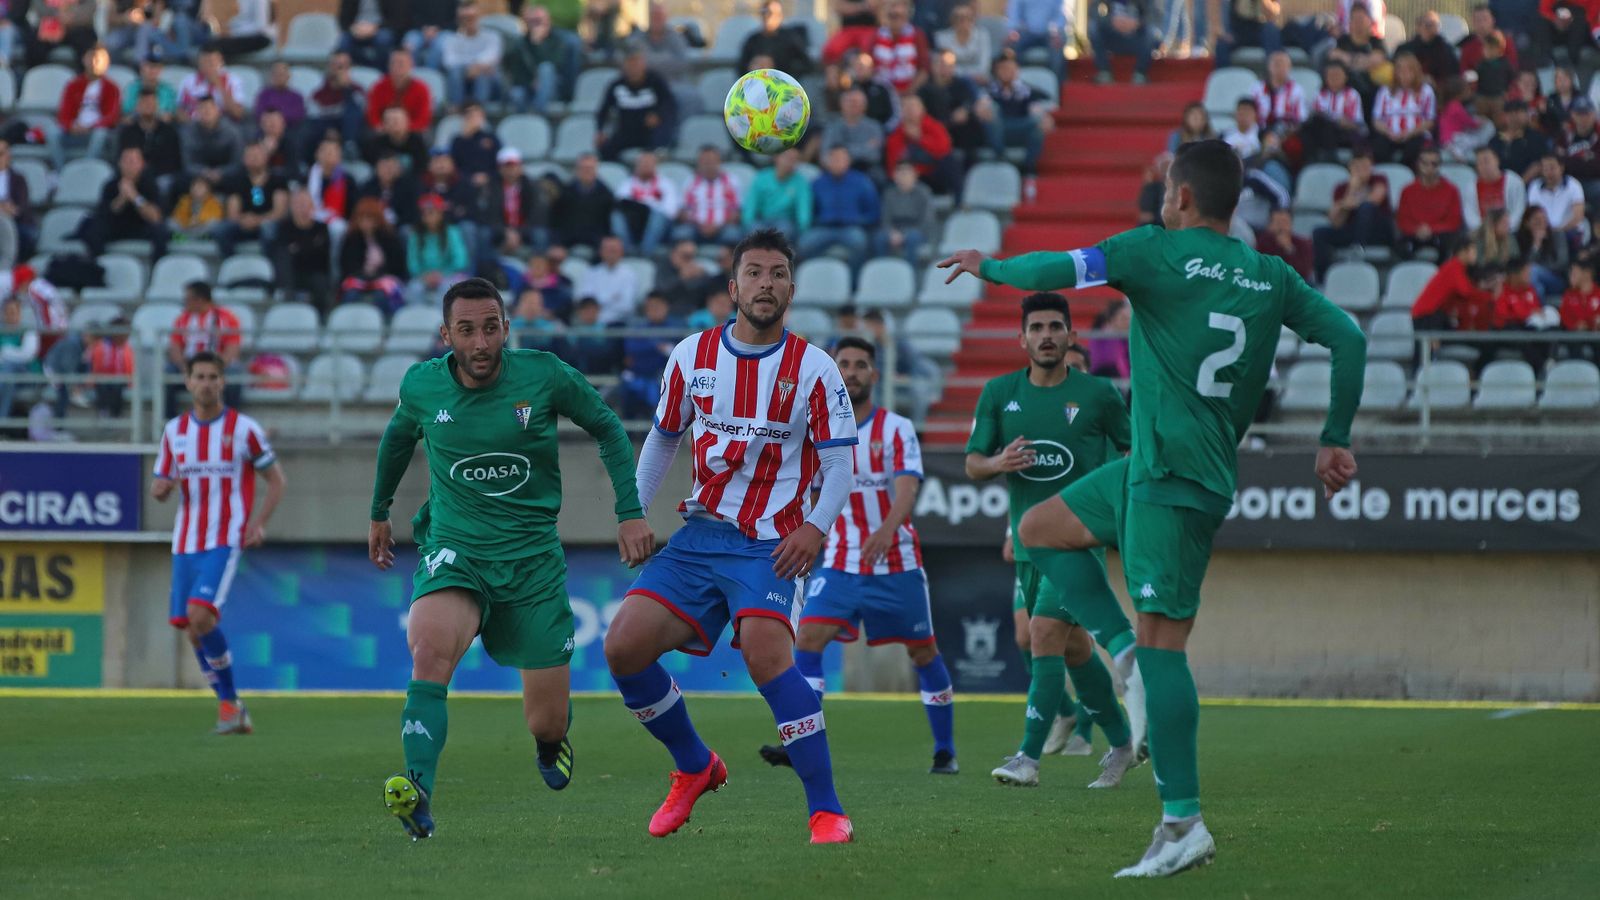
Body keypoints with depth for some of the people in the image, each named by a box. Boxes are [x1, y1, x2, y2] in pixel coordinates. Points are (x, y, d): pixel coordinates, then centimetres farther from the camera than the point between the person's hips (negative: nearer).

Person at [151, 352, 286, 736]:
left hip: (224, 542, -5)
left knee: (201, 614, -23)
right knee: (192, 629, 2)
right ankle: (231, 708, 14)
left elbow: (277, 481, 5)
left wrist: (258, 523, -10)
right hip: (185, 544, 5)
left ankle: (229, 702, -10)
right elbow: (160, 489, 15)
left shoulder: (244, 429, -2)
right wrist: (161, 488, -10)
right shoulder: (174, 431, 10)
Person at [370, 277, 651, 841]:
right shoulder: (422, 386, -3)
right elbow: (398, 437, 20)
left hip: (533, 556, 0)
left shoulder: (544, 375, -9)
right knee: (430, 647, -34)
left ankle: (550, 737, 42)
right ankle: (418, 795, -42)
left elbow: (607, 428, 7)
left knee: (548, 724, 3)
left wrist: (630, 512, -1)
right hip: (453, 550, 0)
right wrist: (379, 512, 31)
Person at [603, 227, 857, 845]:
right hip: (700, 535, 5)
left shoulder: (813, 369, -4)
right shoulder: (692, 356, 5)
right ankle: (694, 768, 17)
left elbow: (839, 465, -3)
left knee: (765, 653, -29)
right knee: (623, 648, -8)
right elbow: (662, 439, 18)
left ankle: (827, 812, -22)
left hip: (771, 544, -5)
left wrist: (816, 526, -19)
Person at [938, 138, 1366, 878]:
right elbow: (1347, 338, 7)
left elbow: (1055, 272, -11)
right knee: (1039, 529, 15)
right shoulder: (1271, 277, 11)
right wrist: (1336, 442, 13)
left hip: (1174, 480, -7)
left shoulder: (1158, 252, -7)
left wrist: (987, 267, 8)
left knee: (1161, 642, -4)